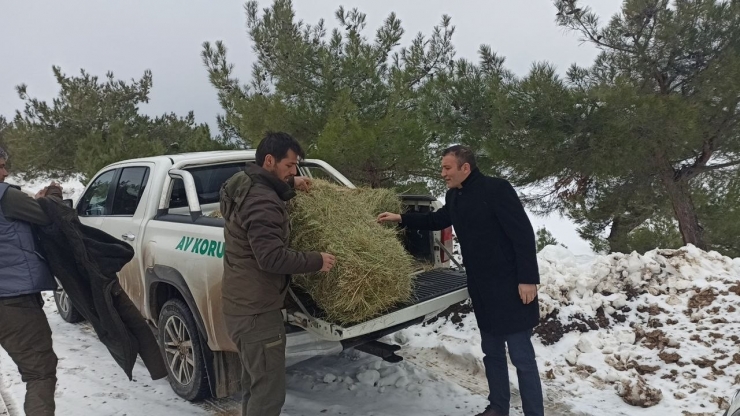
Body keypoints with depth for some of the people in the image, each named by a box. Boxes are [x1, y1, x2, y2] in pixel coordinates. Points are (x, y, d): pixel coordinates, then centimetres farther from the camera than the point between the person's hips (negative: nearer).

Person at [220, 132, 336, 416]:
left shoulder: (245, 186, 8)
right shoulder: (261, 201, -23)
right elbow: (272, 257, -29)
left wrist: (290, 185, 19)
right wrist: (316, 261, -18)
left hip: (243, 304, 11)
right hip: (256, 310, -11)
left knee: (255, 386, 23)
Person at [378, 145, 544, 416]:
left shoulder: (496, 189, -17)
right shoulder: (454, 197, 7)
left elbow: (523, 234, -19)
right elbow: (437, 220, 26)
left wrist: (527, 279, -21)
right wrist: (401, 219, 18)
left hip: (510, 286, -8)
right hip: (482, 288, 8)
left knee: (521, 356, 0)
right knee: (491, 352, 18)